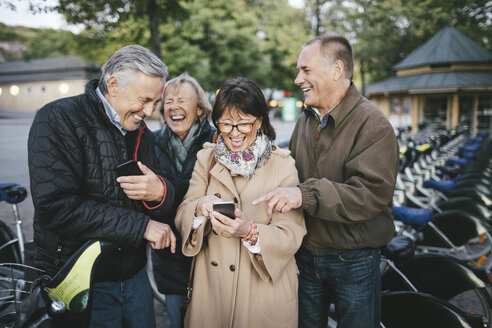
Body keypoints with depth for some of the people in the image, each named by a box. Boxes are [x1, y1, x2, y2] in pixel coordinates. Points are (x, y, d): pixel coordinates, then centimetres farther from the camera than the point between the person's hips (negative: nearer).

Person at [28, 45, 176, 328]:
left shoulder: (142, 134, 7)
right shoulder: (59, 120, -14)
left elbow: (164, 206, 5)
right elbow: (56, 207, -25)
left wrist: (160, 192, -21)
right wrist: (141, 226, -21)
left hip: (134, 273, 6)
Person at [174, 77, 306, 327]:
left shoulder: (283, 164, -8)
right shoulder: (206, 158, 3)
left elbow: (292, 235, -15)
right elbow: (182, 215, -4)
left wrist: (250, 232, -32)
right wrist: (200, 208, -25)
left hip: (265, 290, -2)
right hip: (211, 285, 3)